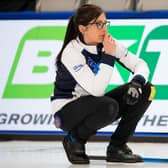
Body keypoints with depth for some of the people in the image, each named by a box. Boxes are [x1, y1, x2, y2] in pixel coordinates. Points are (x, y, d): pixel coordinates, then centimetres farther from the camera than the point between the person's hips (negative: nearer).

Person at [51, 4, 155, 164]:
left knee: (145, 90, -8)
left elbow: (140, 64, -4)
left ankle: (117, 146, -1)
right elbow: (96, 90, -31)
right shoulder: (71, 52, -24)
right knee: (109, 106, -36)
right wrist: (109, 56, -30)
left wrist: (137, 82, -25)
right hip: (66, 111, -7)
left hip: (93, 106, 7)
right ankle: (74, 139, -8)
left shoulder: (108, 43, -5)